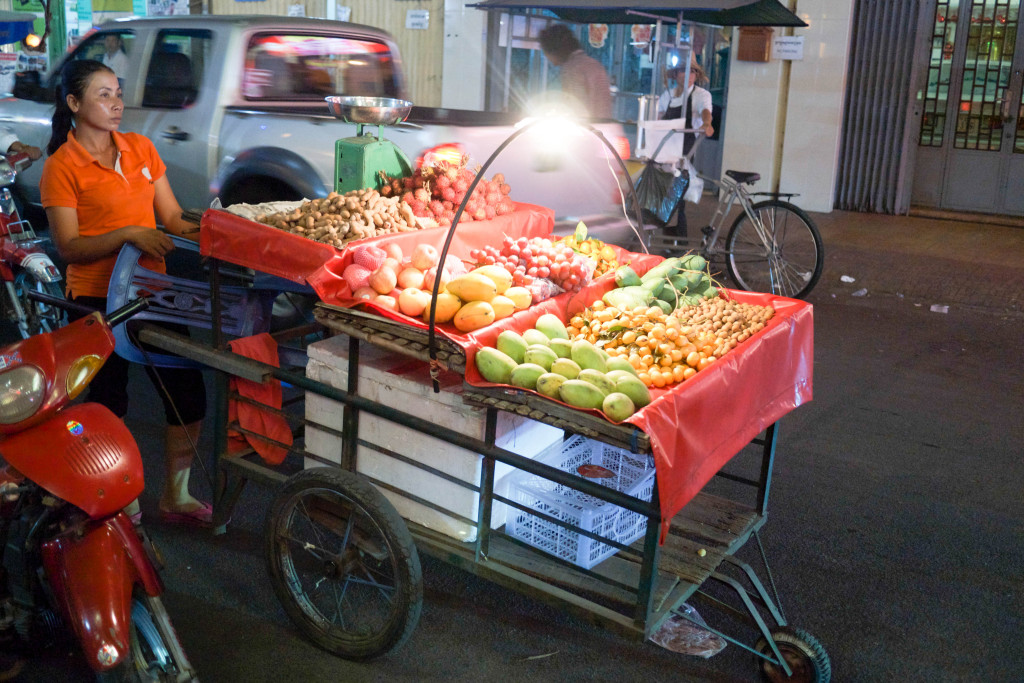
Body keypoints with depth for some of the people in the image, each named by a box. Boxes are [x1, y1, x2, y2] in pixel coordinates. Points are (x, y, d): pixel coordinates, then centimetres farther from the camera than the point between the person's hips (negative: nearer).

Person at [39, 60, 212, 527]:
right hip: (97, 299, -5)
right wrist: (129, 234, -25)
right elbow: (68, 247, -12)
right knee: (110, 404, 7)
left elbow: (172, 217, 7)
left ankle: (176, 496, 23)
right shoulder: (61, 167, -8)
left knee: (188, 394, 5)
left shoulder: (141, 147, 8)